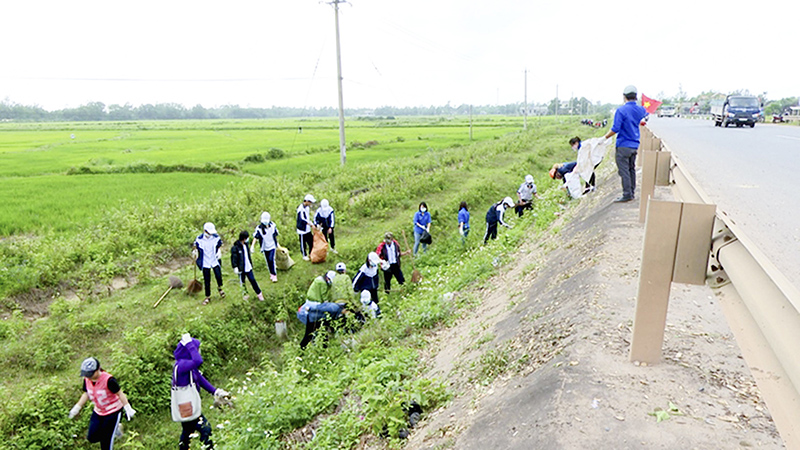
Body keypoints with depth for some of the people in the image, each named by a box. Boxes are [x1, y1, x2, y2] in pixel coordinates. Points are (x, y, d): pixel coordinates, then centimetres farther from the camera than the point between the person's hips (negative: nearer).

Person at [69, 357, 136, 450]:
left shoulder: (108, 380, -29)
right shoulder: (87, 379, -9)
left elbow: (120, 394, -21)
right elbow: (86, 394, 10)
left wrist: (128, 408, -21)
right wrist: (77, 407, 10)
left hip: (113, 412, -7)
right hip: (98, 412, 7)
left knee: (106, 442, 0)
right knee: (92, 438, 9)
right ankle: (115, 429, 32)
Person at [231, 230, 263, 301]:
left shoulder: (246, 245, 7)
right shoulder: (235, 247, -16)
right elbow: (233, 258, -15)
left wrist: (251, 264, 22)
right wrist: (235, 267, -20)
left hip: (248, 268, 6)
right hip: (241, 269, -5)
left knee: (253, 280, 7)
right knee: (242, 282, 9)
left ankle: (259, 293, 14)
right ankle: (245, 294, 26)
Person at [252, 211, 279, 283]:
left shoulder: (273, 225, -8)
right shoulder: (259, 228, -15)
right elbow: (255, 237, -16)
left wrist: (277, 243, 17)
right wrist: (252, 246, -27)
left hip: (272, 246, -1)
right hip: (265, 247, 1)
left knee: (271, 260, -12)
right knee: (268, 261, 11)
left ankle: (274, 275, -2)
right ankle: (271, 274, 31)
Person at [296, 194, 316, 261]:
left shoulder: (307, 207, 8)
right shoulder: (301, 208, -21)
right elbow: (303, 219, -28)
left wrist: (311, 223, 10)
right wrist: (311, 224, -29)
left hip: (308, 229, 8)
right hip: (302, 229, -8)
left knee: (311, 241, 13)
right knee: (303, 243, 5)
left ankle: (311, 253, 29)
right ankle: (304, 256, 20)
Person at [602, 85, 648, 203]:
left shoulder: (621, 110, -14)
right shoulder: (641, 110, 7)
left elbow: (615, 129, -18)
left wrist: (605, 137, -7)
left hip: (623, 145, -7)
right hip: (635, 145, 7)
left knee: (623, 170, -4)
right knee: (631, 168, 16)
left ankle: (627, 194, -3)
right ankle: (631, 192, 23)